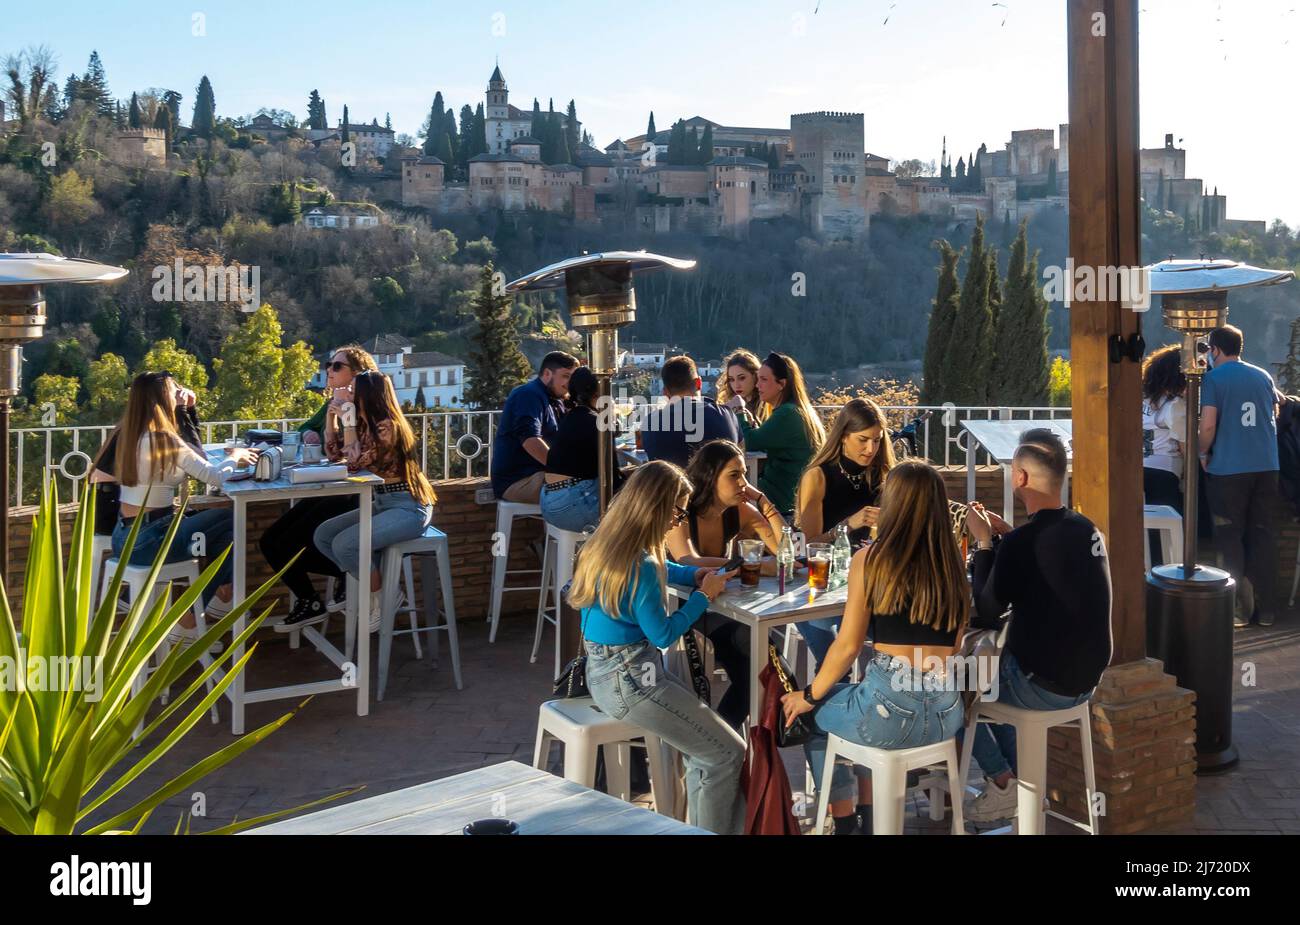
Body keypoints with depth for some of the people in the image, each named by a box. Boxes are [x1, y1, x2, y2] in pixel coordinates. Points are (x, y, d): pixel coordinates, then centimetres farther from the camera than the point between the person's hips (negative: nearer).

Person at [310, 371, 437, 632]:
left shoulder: (387, 426, -19)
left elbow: (355, 463, -21)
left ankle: (382, 598, -2)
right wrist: (332, 412, 8)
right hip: (382, 503, 10)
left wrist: (348, 421, -18)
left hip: (408, 509, -10)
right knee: (322, 536, 3)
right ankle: (372, 583, 9)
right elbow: (333, 452, 17)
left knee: (344, 544, -23)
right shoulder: (364, 424, 9)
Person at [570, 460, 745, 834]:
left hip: (605, 670, 10)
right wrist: (704, 595, -4)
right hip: (628, 680, -10)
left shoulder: (606, 544, 5)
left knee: (704, 746, 14)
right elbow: (663, 634, -15)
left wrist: (694, 574, 12)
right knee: (727, 753, -1)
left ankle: (701, 824, 18)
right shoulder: (639, 566, -24)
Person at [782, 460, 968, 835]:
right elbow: (950, 645, 15)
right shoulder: (954, 565, 8)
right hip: (946, 714, 5)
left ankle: (843, 820, 28)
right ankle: (868, 816, 35)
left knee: (810, 713, 26)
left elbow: (848, 644, -2)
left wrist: (809, 696, 11)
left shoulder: (870, 560, -5)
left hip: (891, 710, -5)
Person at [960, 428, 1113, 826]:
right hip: (1084, 679, 7)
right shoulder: (1086, 529, 1)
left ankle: (1002, 783, 15)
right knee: (991, 667, 29)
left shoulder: (1022, 542, -23)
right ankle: (1022, 778, 26)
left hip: (1043, 687, -7)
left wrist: (984, 542, -5)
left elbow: (984, 615, -12)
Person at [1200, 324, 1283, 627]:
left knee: (1231, 538, 4)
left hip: (1229, 468, -5)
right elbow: (1274, 417, 21)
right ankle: (1265, 608, 12)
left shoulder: (1214, 379, -6)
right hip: (1267, 466, 5)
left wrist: (1203, 454, 0)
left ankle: (1240, 608, 4)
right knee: (1263, 536, 9)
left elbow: (1208, 425, -15)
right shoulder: (1264, 376, 11)